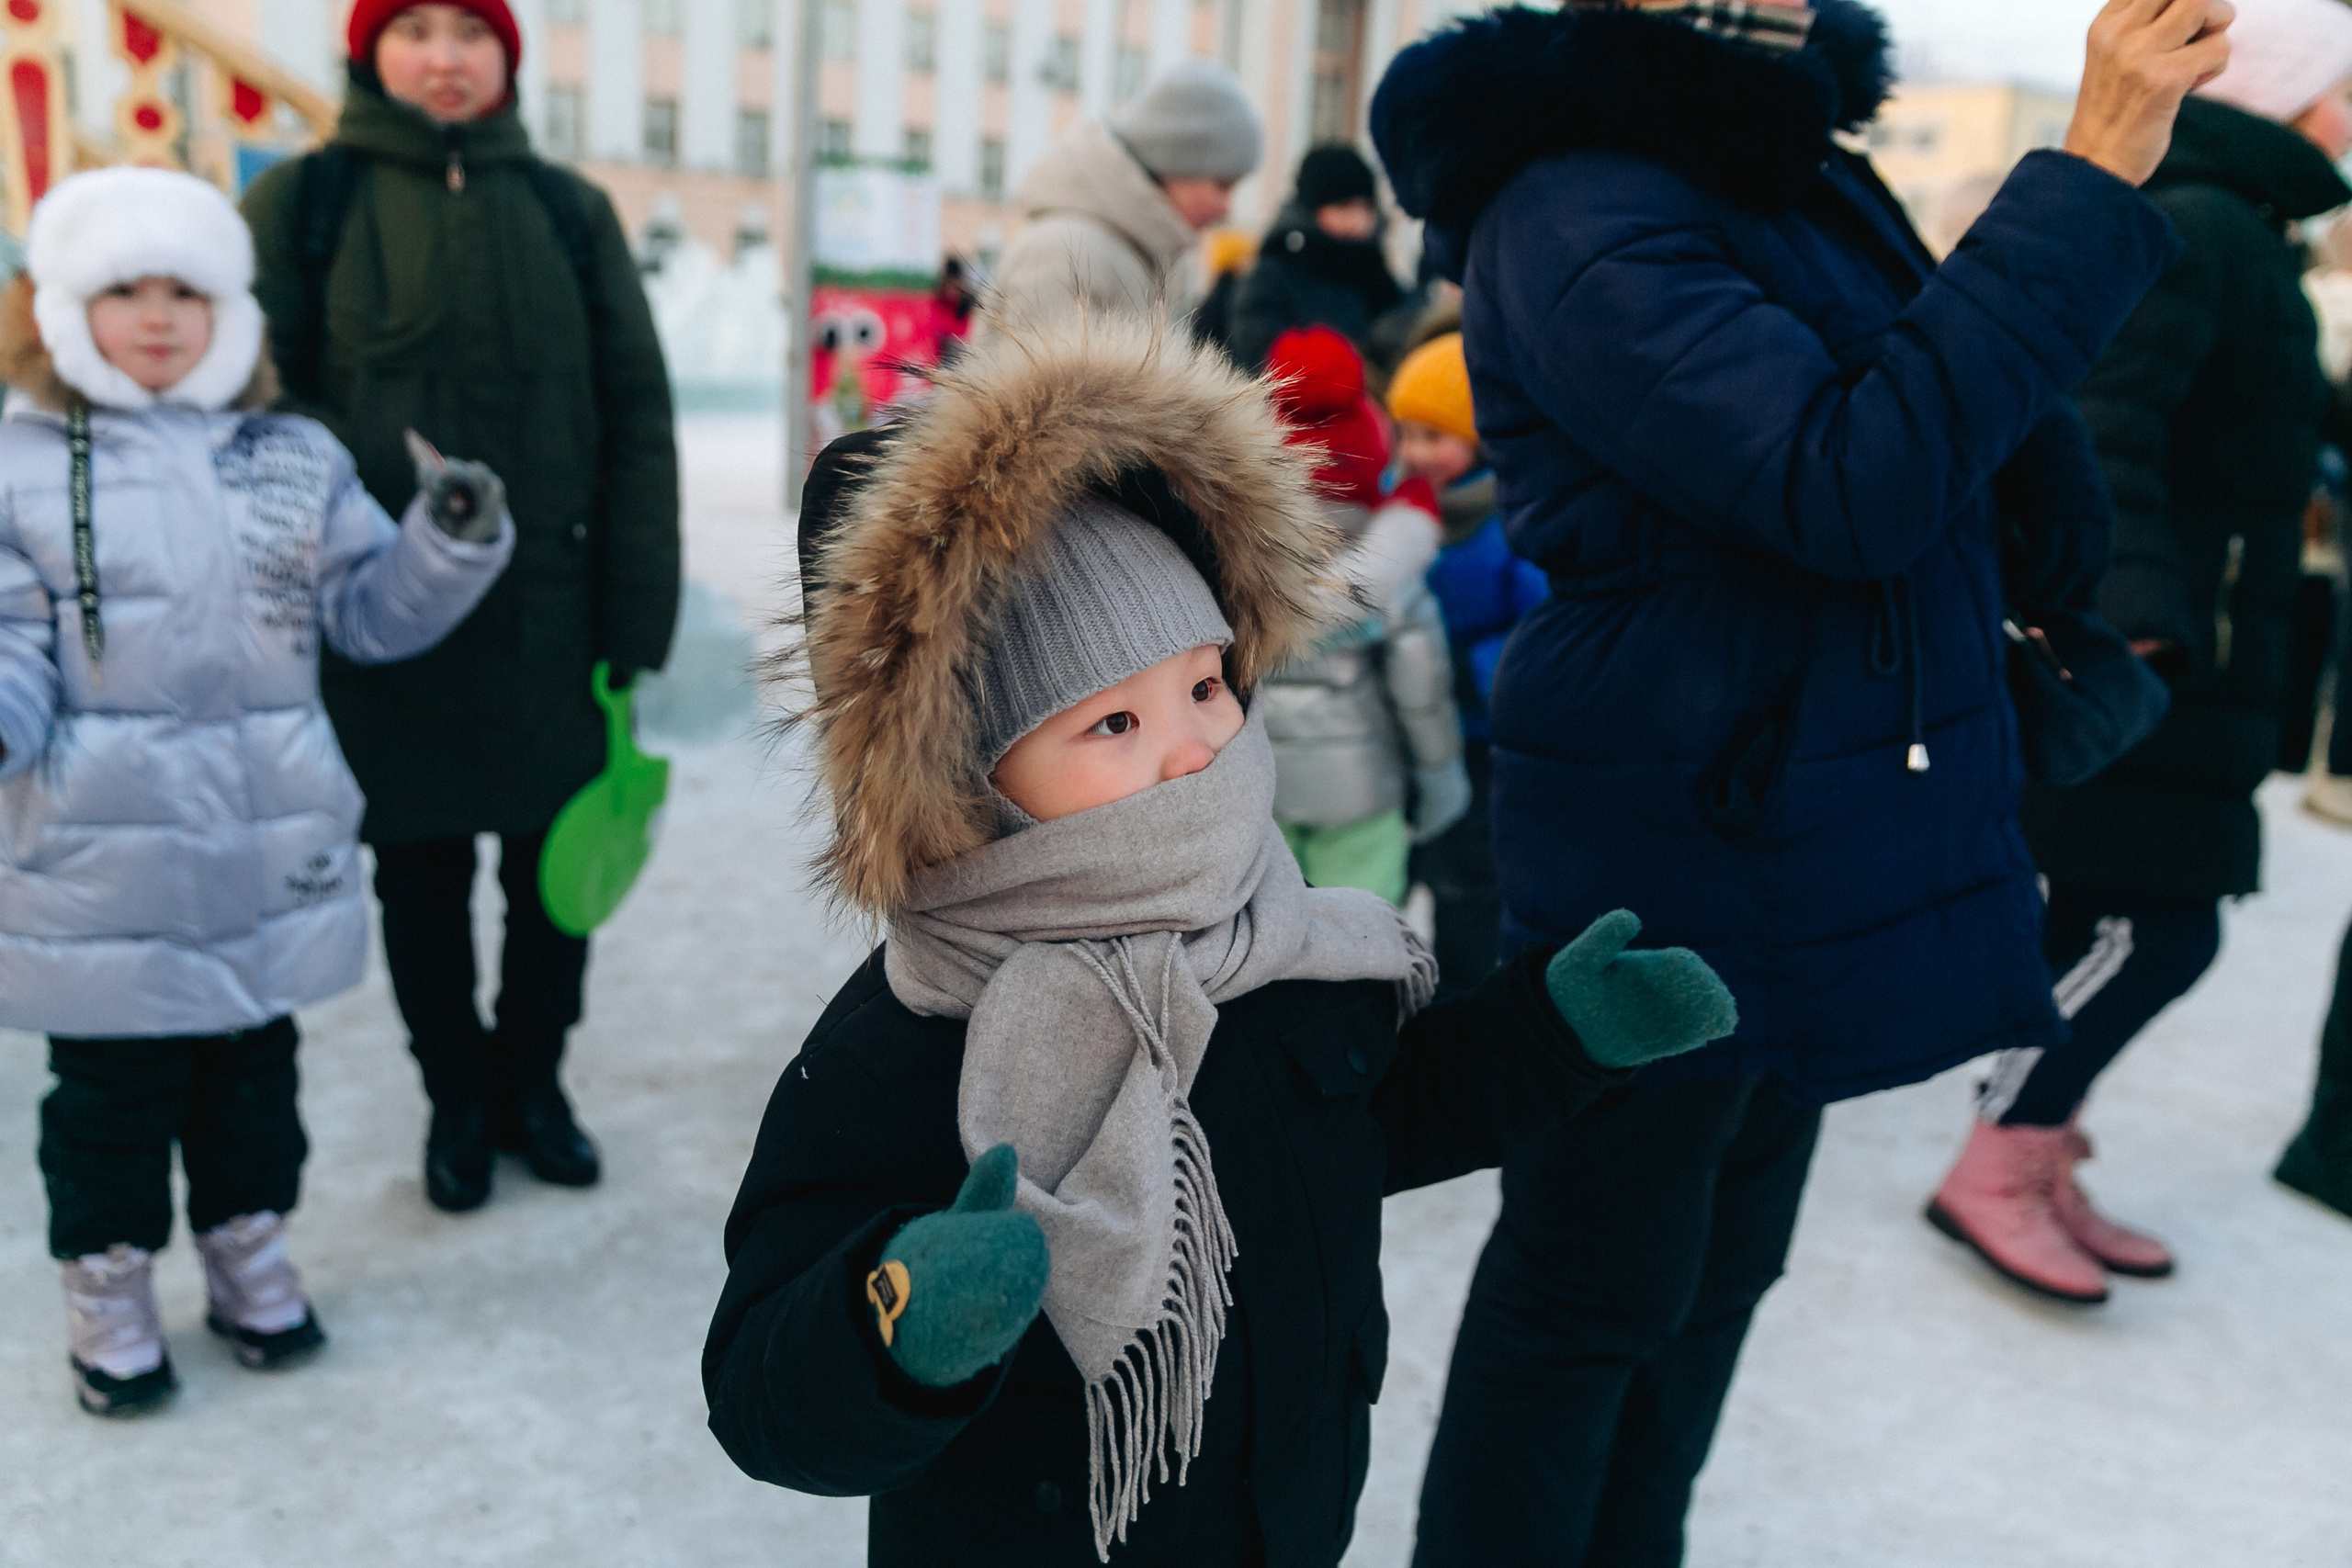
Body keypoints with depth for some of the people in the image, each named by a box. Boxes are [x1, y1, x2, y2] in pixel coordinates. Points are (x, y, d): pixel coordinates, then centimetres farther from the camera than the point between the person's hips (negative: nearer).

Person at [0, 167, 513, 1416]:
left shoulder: (297, 461, 5)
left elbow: (371, 613, 6)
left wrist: (454, 541, -11)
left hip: (271, 859, 3)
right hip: (101, 867, -2)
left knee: (253, 1071, 18)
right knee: (110, 1092, 10)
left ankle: (248, 1250, 38)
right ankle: (108, 1289, 31)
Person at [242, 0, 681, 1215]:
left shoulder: (569, 212, 5)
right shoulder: (301, 203, 1)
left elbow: (636, 419, 2)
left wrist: (634, 617, -4)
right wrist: (377, 485, -17)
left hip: (551, 612, 1)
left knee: (556, 867, 11)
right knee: (420, 875, 11)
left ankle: (532, 1080, 33)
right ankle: (456, 1100, 31)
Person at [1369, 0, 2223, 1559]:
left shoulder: (1802, 171, 10)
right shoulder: (1573, 216, -17)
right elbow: (1854, 486, -27)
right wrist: (2094, 171, -23)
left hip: (1811, 847, 9)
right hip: (1671, 867, -9)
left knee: (1720, 1269, 21)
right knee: (1593, 1297, 7)